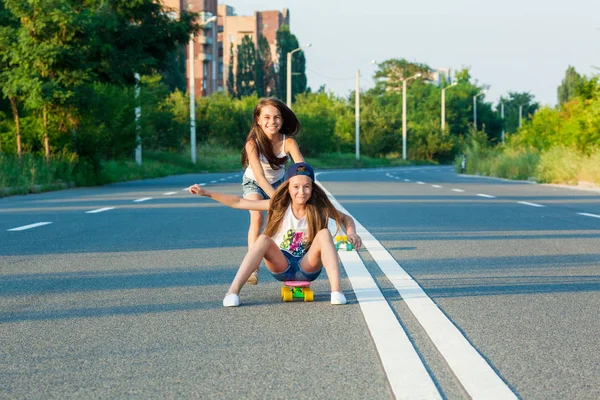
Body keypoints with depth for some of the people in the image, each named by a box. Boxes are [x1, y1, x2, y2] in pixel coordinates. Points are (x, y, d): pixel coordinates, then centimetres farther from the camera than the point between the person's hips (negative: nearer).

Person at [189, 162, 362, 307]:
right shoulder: (279, 205, -8)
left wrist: (351, 233, -16)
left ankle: (337, 291, -35)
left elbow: (346, 219, 7)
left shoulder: (320, 208, -7)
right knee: (264, 239, -30)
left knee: (324, 233, -26)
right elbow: (239, 203, -7)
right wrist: (207, 193, -11)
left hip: (308, 267, 0)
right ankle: (233, 292, -38)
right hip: (281, 266, 0)